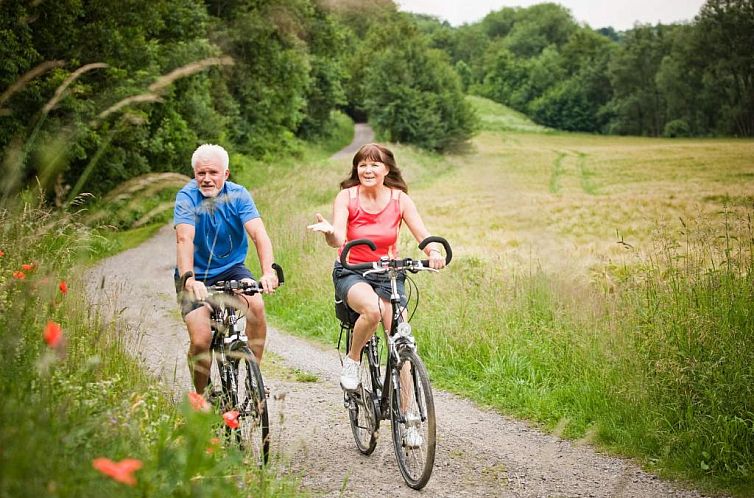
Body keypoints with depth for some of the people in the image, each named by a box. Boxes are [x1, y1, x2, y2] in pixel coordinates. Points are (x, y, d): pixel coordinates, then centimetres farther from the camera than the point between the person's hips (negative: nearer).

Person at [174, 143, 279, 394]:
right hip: (196, 275, -2)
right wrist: (188, 278, -49)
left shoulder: (238, 195, -10)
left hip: (231, 269, 2)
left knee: (256, 305, -28)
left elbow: (259, 234, -23)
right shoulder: (187, 197, -15)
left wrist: (269, 271, -42)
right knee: (201, 340, -20)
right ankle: (201, 395, 6)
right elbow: (184, 239, -31)